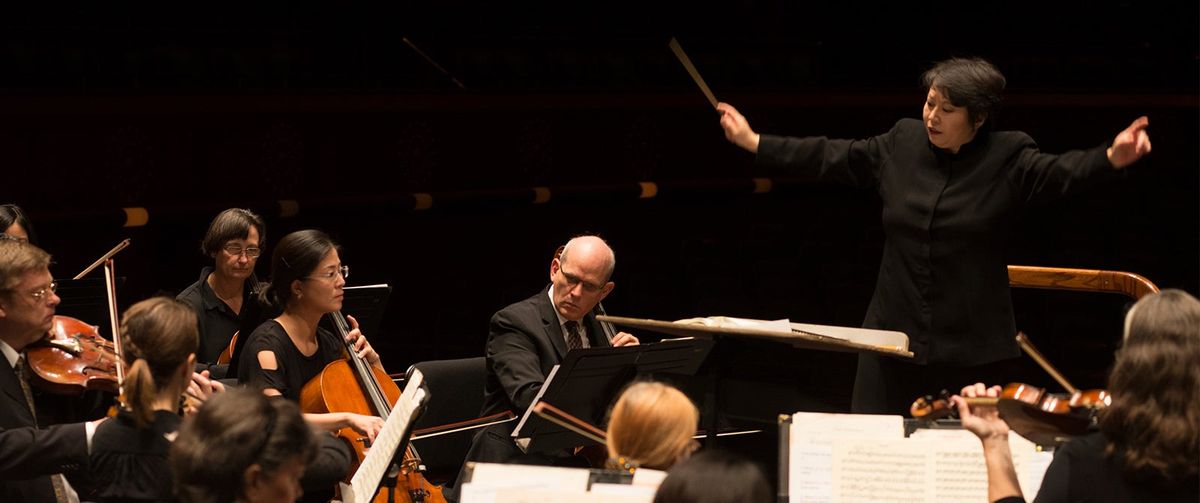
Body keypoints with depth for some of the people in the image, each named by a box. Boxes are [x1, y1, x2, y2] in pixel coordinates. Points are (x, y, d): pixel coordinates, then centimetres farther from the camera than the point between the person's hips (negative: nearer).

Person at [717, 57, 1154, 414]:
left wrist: (1111, 158, -40)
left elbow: (1060, 173, -20)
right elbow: (831, 158, 12)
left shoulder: (1008, 158, -5)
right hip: (894, 334, 3)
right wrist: (754, 143, 11)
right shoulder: (901, 143, 6)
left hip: (969, 346, -3)